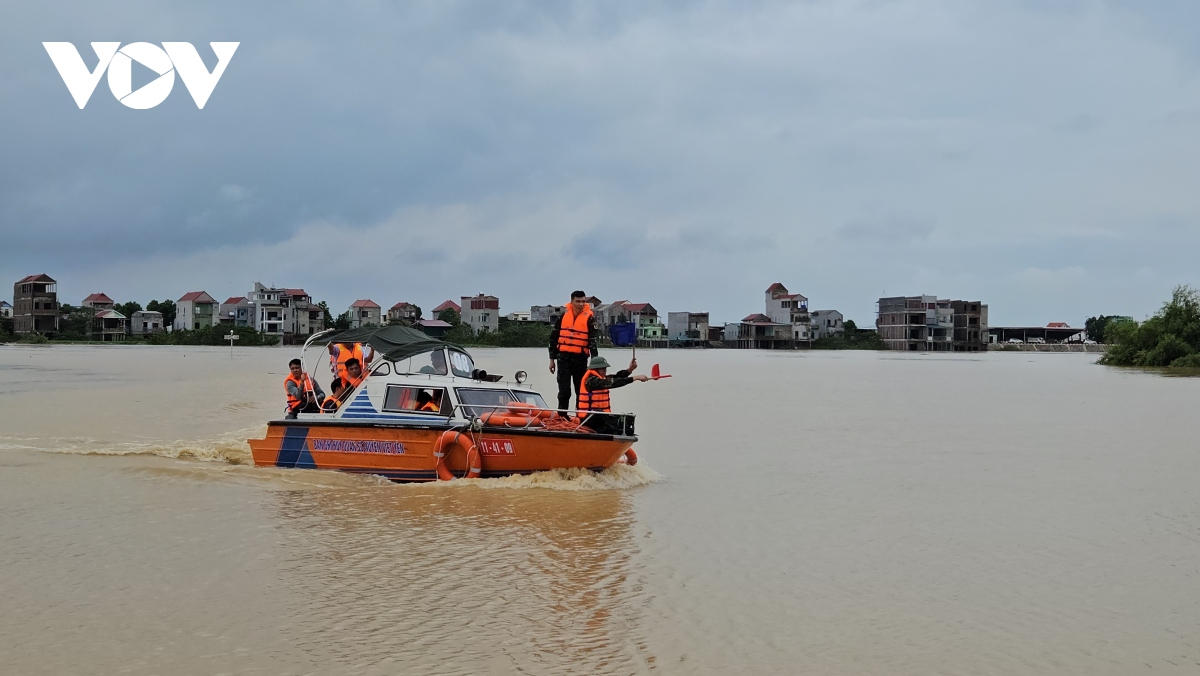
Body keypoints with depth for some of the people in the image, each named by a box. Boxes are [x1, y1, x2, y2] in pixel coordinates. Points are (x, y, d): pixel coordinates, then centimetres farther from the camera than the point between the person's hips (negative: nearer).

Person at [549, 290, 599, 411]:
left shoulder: (589, 317, -2)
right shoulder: (564, 315, 7)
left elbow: (593, 340, -6)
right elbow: (554, 337, 13)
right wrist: (552, 359, 12)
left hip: (580, 358, -1)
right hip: (563, 357, 2)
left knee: (581, 390, 6)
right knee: (564, 390, -1)